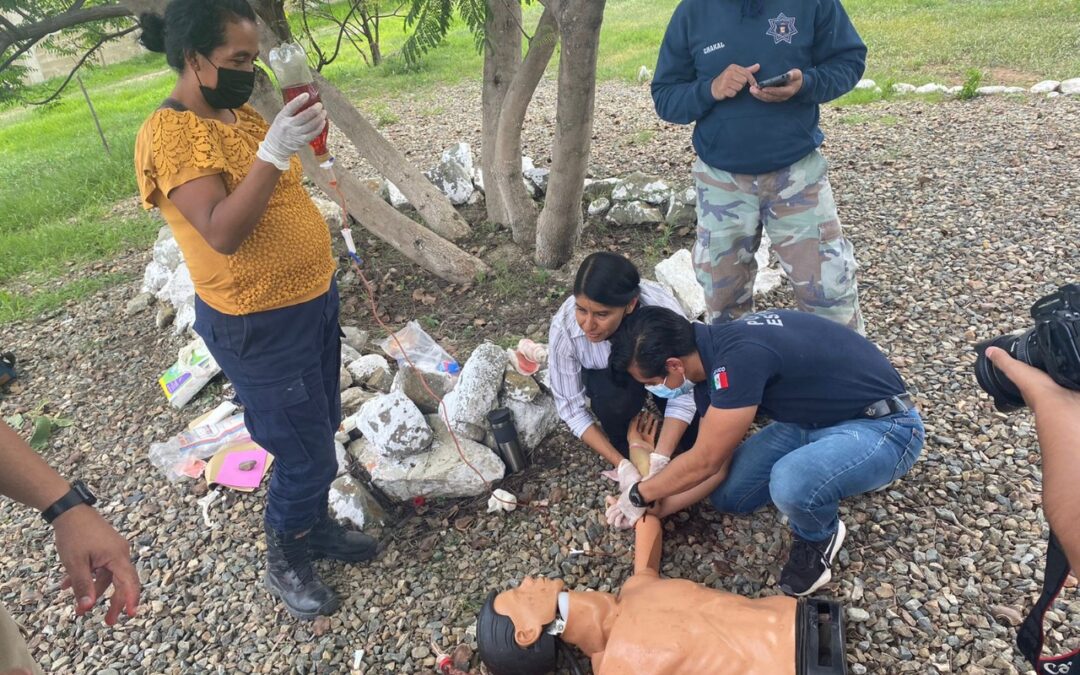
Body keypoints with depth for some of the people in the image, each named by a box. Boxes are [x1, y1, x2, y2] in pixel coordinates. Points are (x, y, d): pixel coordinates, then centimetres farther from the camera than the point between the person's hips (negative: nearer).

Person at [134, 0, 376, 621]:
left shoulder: (241, 112, 7)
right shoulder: (172, 132, -18)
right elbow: (222, 233, -29)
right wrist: (273, 151, -33)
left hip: (315, 299, 9)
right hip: (262, 326, -9)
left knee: (322, 430, 21)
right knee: (307, 455, 2)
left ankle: (317, 526, 44)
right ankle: (285, 563, 28)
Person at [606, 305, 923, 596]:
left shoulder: (739, 358, -32)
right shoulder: (710, 357, -3)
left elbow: (703, 462, -22)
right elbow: (716, 467, 4)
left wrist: (639, 495, -7)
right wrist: (654, 508, 3)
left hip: (883, 427, -8)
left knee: (791, 484, -35)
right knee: (728, 494, -2)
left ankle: (818, 538, -2)